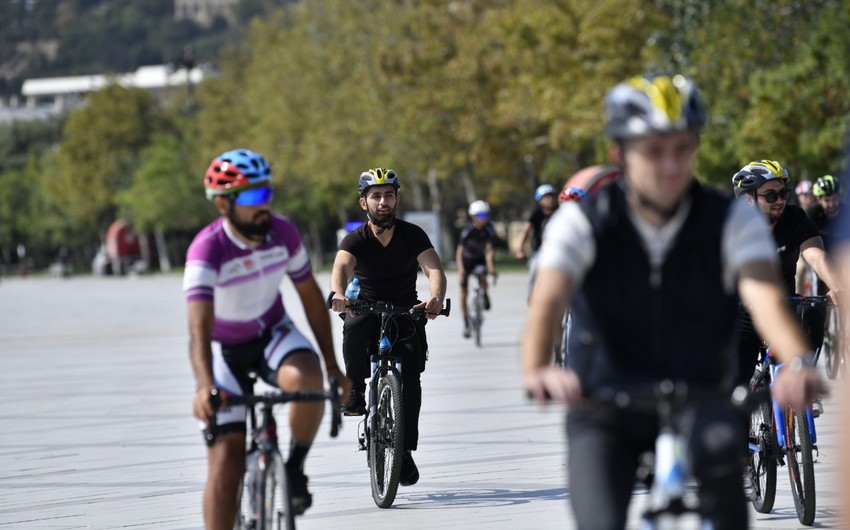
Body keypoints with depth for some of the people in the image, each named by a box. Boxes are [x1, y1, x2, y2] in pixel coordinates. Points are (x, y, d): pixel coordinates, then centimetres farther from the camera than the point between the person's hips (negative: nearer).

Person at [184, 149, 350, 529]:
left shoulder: (282, 232, -17)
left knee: (307, 380, -33)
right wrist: (204, 387, -57)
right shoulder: (206, 249, -30)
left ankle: (295, 469, -8)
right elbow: (199, 328, -41)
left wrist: (332, 365, -3)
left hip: (273, 334, 2)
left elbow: (310, 296, -3)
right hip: (225, 351, -2)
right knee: (226, 464, -11)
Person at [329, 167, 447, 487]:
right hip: (368, 308, 0)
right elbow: (341, 267, -33)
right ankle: (356, 391, -14)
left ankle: (405, 451, -7)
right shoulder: (356, 240, -13)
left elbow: (434, 269, -26)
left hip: (406, 314, 0)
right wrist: (338, 294, -57)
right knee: (355, 326, -36)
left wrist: (436, 297, -50)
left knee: (411, 376, -19)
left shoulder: (413, 235, -11)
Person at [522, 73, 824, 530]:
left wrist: (799, 363, -48)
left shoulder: (733, 221, -9)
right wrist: (538, 370, -48)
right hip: (604, 414, 0)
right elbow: (547, 300, -26)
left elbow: (764, 295, -26)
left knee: (719, 440, -34)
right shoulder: (582, 221, -10)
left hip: (697, 402, 0)